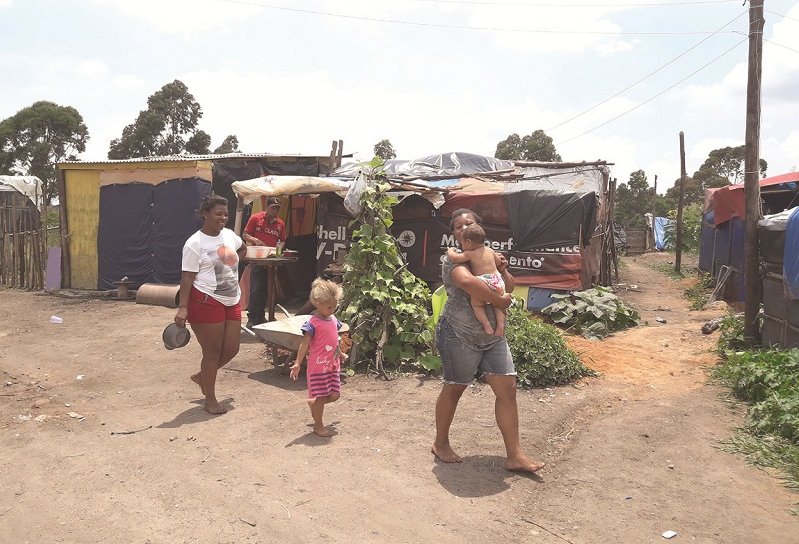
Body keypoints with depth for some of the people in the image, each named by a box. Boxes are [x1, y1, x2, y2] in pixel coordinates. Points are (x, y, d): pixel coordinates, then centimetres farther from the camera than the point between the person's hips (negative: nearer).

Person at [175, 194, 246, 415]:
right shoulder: (195, 244, -12)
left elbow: (242, 249, 32)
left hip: (231, 301, 7)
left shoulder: (229, 235, 8)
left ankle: (202, 376, 36)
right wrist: (183, 307, -21)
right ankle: (210, 400, 17)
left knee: (231, 349, 10)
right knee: (212, 352, 1)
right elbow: (187, 278, -15)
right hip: (207, 302, -7)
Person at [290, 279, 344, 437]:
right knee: (321, 396, 2)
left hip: (333, 365, 7)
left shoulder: (333, 320, 7)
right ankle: (318, 425, 18)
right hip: (318, 366, -7)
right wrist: (297, 364, -23)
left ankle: (313, 403, 35)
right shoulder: (313, 323, -15)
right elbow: (304, 345, -18)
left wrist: (340, 354, 33)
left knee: (334, 395, 8)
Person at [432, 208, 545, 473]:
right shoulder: (454, 259, -12)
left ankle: (514, 455, 9)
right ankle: (441, 443, 28)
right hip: (459, 335, -7)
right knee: (454, 388, 7)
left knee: (507, 389, 1)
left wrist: (502, 270, -2)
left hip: (493, 336, 7)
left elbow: (509, 287, 18)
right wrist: (500, 300, -26)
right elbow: (466, 281, -35)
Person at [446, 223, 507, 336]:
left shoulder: (470, 254, 0)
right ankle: (501, 324, 1)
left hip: (483, 282, -5)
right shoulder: (490, 250, 18)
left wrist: (450, 251, 14)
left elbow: (454, 258, -8)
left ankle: (487, 325, -9)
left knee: (476, 304, 7)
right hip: (497, 280, 5)